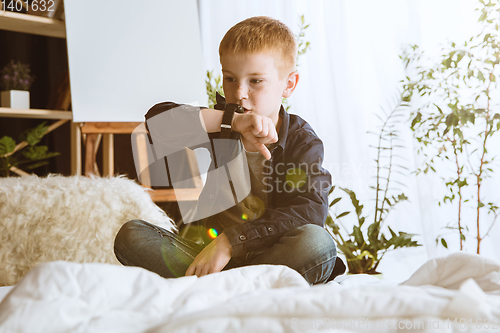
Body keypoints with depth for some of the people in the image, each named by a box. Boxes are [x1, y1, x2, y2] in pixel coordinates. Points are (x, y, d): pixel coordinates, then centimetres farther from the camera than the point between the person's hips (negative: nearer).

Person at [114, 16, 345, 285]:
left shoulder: (303, 141, -5)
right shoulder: (216, 125, 2)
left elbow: (309, 211, -21)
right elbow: (157, 120, -18)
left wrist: (229, 242, -28)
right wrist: (232, 120, -30)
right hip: (208, 247, 3)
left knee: (318, 243, -34)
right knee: (130, 235, -15)